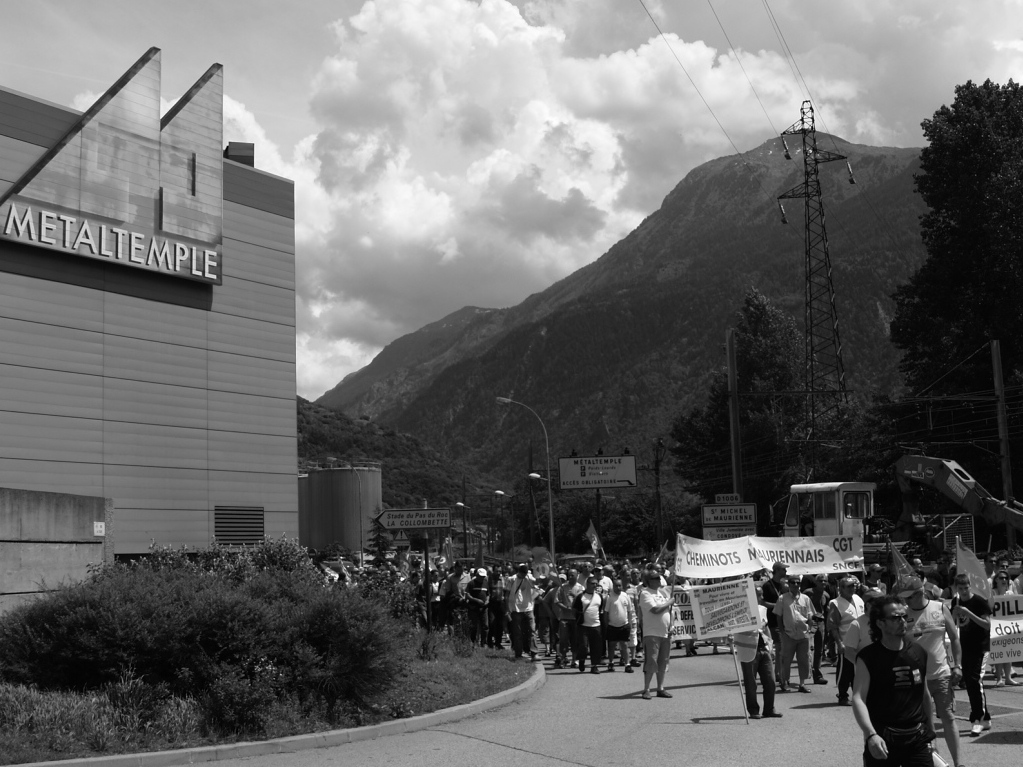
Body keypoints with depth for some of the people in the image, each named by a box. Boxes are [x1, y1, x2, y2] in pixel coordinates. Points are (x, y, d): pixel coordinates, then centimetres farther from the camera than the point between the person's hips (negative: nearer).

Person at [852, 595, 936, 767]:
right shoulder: (868, 657, -7)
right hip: (882, 740, -3)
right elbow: (858, 698, -16)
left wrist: (929, 732, 19)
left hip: (917, 737, 3)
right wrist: (871, 735, -30)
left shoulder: (919, 653, 6)